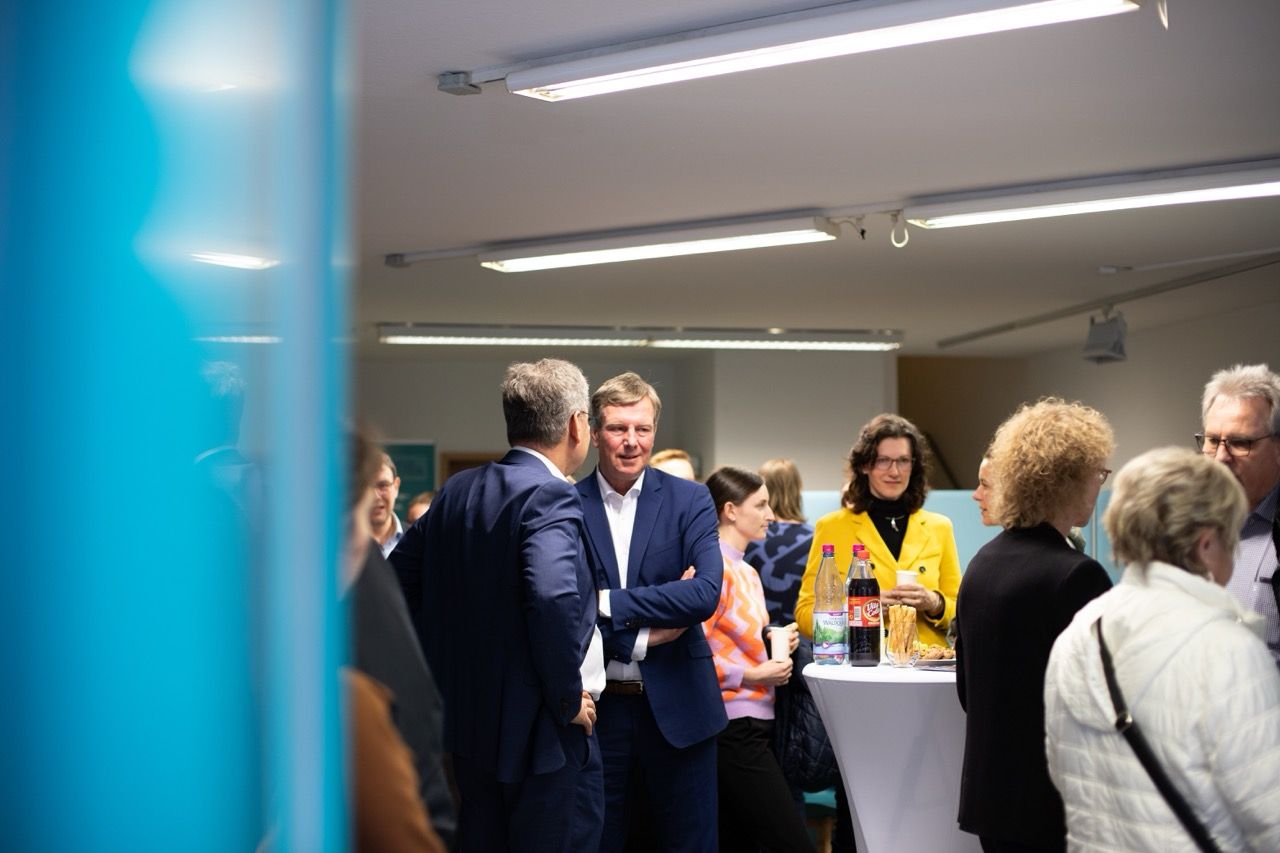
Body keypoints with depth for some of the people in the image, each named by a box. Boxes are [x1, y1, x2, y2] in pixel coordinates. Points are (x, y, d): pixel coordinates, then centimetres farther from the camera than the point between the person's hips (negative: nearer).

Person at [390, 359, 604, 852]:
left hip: (471, 715, 8)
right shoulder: (549, 496, -18)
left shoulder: (457, 491, 7)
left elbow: (399, 570, 14)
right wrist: (568, 698, -19)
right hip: (541, 729, -8)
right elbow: (553, 597, -32)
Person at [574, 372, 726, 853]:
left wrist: (607, 603, -16)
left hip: (676, 705, 0)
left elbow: (707, 593, -14)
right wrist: (640, 637, -14)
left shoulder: (689, 501, 0)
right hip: (595, 705, 0)